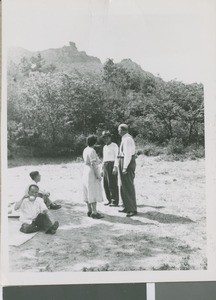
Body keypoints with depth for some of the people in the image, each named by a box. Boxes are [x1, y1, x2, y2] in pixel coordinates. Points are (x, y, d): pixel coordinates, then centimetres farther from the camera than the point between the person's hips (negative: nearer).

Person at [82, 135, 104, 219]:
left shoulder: (85, 150, 9)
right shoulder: (92, 151, -17)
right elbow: (94, 164, -21)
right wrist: (98, 175, -19)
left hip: (86, 172, 9)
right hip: (92, 173, -9)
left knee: (88, 193, 11)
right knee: (94, 193, -7)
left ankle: (89, 210, 17)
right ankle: (94, 212, -6)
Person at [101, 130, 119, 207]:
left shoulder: (114, 145, -2)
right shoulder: (104, 147, 21)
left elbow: (116, 157, -9)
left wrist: (115, 167, -19)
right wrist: (102, 169, 19)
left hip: (111, 165, -8)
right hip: (105, 166, 8)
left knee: (112, 184, -8)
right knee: (106, 185, 5)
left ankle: (115, 201, -5)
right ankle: (110, 200, 13)